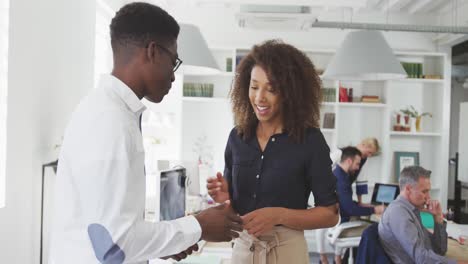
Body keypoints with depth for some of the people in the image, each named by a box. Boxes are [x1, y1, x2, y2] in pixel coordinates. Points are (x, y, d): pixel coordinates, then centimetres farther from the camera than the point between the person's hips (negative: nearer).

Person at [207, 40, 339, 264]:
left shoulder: (310, 140, -12)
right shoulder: (238, 136, -1)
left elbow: (330, 214, -9)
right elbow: (235, 198, 10)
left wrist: (279, 215, -20)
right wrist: (225, 196, -11)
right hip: (242, 246, 4)